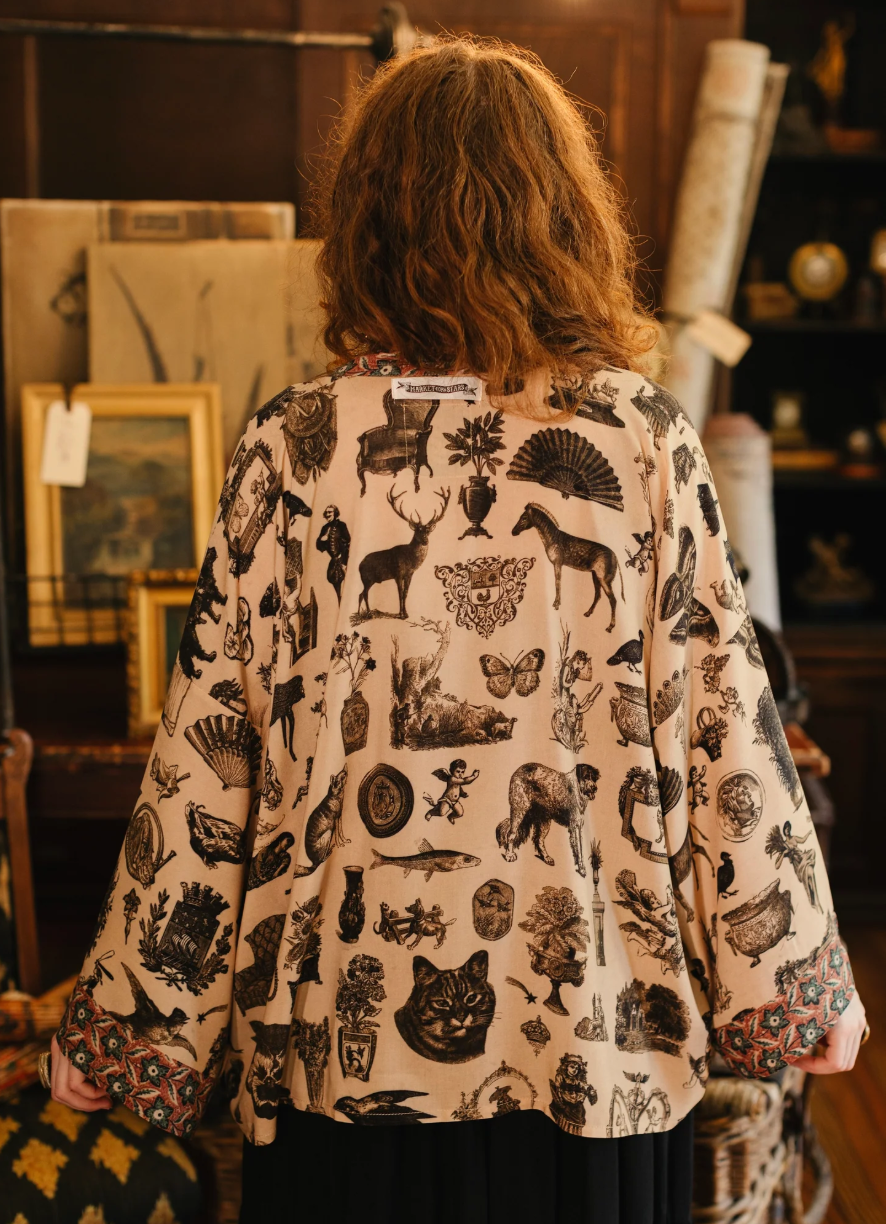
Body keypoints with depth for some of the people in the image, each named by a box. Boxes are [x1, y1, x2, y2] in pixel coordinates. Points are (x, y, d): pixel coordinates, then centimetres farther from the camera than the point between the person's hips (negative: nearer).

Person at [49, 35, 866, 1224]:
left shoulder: (293, 451, -9)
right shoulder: (644, 437, -9)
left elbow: (203, 765, -6)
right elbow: (725, 731, -6)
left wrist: (128, 1031, 5)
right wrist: (794, 991, 7)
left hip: (343, 1043, 0)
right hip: (597, 1049, 1)